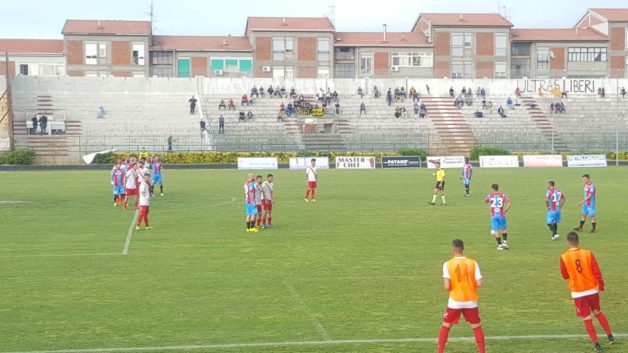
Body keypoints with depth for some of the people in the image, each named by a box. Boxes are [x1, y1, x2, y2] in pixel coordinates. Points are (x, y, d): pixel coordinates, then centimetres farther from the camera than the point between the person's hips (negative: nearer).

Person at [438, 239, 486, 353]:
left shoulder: (448, 264, -10)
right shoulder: (473, 263, -5)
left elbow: (447, 286, -17)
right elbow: (479, 283, -8)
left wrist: (449, 287, 7)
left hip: (455, 301, -1)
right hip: (470, 301, 1)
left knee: (445, 326, 13)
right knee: (477, 327, 15)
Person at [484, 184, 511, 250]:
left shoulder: (490, 196, -1)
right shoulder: (503, 195, -1)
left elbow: (485, 202, 19)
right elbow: (509, 204, -11)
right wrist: (505, 210, 3)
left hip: (493, 216, 0)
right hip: (501, 215, 1)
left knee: (496, 230, 4)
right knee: (503, 229, 17)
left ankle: (500, 245, 3)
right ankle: (504, 242, 7)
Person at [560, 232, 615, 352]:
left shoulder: (564, 257, -10)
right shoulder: (588, 253, -8)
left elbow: (565, 276, 1)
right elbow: (597, 271, -7)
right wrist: (601, 286, 5)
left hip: (578, 292, -2)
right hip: (592, 289, 2)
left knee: (587, 319, 6)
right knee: (598, 312, 24)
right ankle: (610, 336, 26)